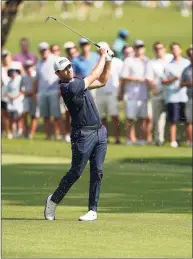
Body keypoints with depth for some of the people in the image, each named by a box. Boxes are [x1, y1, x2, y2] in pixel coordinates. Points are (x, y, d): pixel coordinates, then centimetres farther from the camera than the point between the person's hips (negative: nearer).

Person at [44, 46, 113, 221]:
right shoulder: (67, 88, -15)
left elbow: (102, 81, 23)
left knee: (97, 172, 2)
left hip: (99, 132, 8)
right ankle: (54, 200, 14)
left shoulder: (79, 82, 13)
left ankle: (93, 210, 5)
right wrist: (102, 56, 1)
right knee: (76, 172, -5)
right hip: (83, 134, -8)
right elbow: (94, 76, -10)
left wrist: (108, 61, 11)